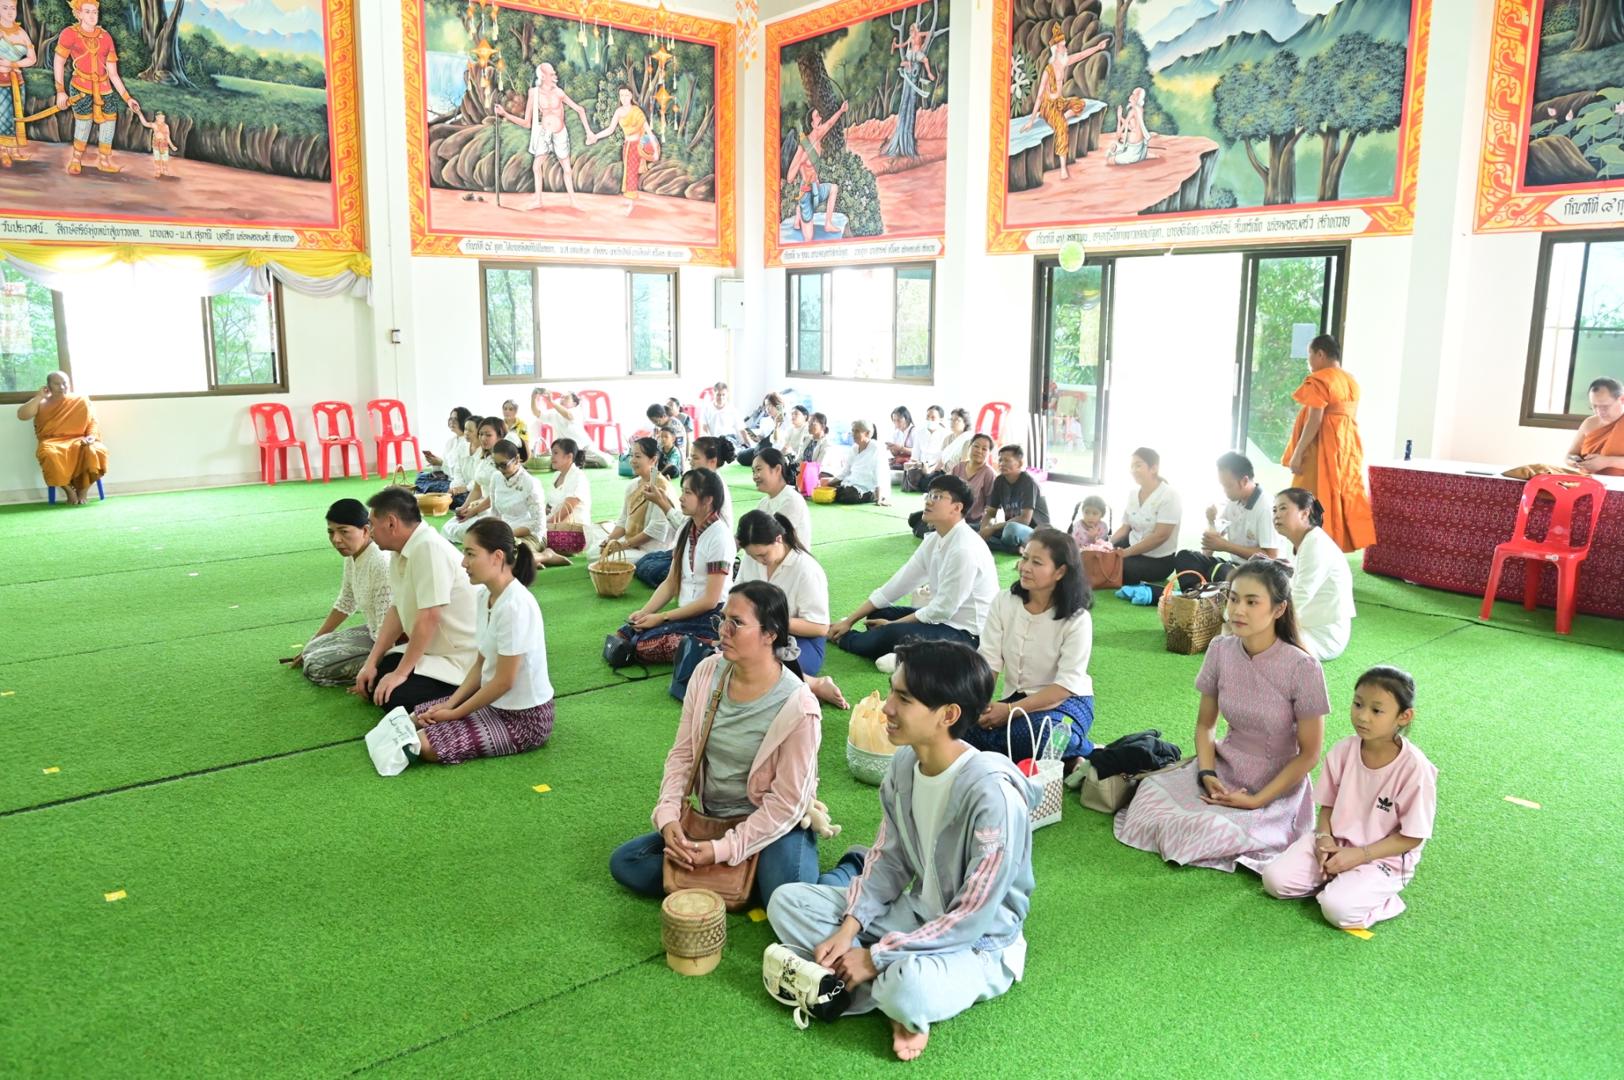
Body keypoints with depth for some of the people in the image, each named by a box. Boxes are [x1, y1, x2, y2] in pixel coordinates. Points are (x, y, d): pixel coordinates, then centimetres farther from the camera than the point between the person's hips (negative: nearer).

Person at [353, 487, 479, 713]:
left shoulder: (429, 548, -25)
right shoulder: (401, 554, 4)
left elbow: (429, 617, -26)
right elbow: (396, 611, 7)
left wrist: (400, 673, -20)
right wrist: (371, 662, 2)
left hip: (460, 660, -9)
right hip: (433, 650, 9)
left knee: (391, 696, -19)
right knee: (373, 682, 7)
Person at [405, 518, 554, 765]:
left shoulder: (515, 606, -26)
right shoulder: (483, 595, 1)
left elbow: (504, 682, -21)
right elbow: (481, 665, 9)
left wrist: (455, 713, -12)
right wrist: (449, 704, -2)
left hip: (525, 717, -9)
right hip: (495, 701, 9)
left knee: (426, 745, -16)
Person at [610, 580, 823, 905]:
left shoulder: (798, 707, -22)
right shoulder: (707, 673, -7)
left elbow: (786, 803, -18)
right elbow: (682, 754, 1)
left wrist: (724, 850, -22)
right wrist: (668, 816, -14)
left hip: (774, 826, -5)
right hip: (709, 818, 6)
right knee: (624, 862, -7)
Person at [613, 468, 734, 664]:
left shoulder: (719, 536, -13)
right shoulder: (685, 531, 11)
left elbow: (710, 600, -16)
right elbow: (670, 583, 11)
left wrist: (661, 617, -14)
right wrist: (644, 612, -5)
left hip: (710, 617, -8)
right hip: (686, 612, 8)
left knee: (646, 644, -25)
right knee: (622, 635, -8)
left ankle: (710, 647, -13)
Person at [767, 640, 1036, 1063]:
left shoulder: (992, 793, -30)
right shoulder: (905, 763, -7)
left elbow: (972, 917, -25)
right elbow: (889, 858, 4)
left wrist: (875, 957, -21)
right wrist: (849, 927, -10)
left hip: (979, 943, -8)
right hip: (917, 912, 8)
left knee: (909, 988, -40)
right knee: (787, 901, -2)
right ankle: (886, 987, -11)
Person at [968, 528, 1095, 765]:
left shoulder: (1077, 619, -15)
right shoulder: (1004, 603, -4)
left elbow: (1066, 685, -19)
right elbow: (987, 663, -8)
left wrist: (1011, 710, -28)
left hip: (1066, 701, -4)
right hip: (1017, 698, 5)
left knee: (1037, 734, -38)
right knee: (966, 727, -25)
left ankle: (1082, 753, -6)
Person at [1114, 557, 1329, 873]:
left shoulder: (1302, 668, -21)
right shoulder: (1220, 651, -8)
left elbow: (1309, 755, -11)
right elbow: (1205, 724, 5)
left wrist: (1257, 800, -16)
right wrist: (1206, 774, -12)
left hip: (1276, 787, -4)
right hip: (1224, 768, 4)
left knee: (1207, 832, -27)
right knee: (1150, 797, -19)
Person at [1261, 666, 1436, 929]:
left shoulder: (1414, 768, -20)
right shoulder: (1343, 751, -7)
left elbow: (1412, 837, -14)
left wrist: (1359, 855, -19)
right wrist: (1324, 838, -13)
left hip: (1384, 857, -4)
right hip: (1336, 843, 5)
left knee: (1338, 908, -28)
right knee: (1274, 879, -12)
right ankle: (1334, 879, 7)